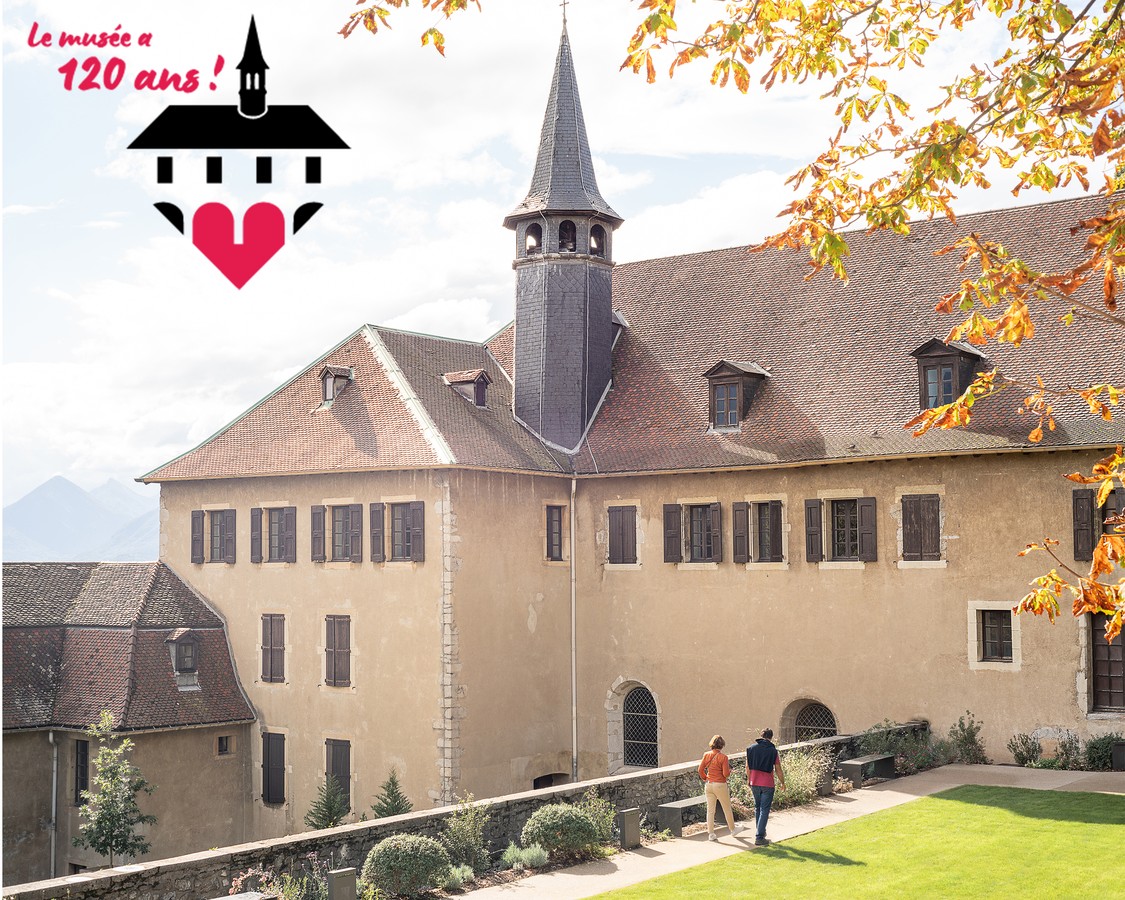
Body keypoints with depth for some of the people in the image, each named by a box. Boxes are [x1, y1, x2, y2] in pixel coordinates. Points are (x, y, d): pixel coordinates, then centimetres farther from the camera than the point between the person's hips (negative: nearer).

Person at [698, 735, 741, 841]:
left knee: (710, 810, 8)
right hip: (720, 785, -4)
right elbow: (726, 774, -15)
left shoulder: (706, 755, 0)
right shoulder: (723, 757, -13)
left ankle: (711, 834, 7)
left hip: (708, 785, 4)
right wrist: (729, 772, 7)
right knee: (727, 809, 14)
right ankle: (733, 829, 30)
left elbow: (700, 769, 1)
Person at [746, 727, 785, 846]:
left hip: (754, 783, 4)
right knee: (764, 810, -2)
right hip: (767, 785, -4)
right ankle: (759, 837, -7)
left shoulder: (751, 748, 1)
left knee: (757, 808, 20)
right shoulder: (773, 751, -9)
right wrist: (783, 783, 12)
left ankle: (760, 832, 30)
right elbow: (778, 770, -4)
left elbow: (748, 768, 7)